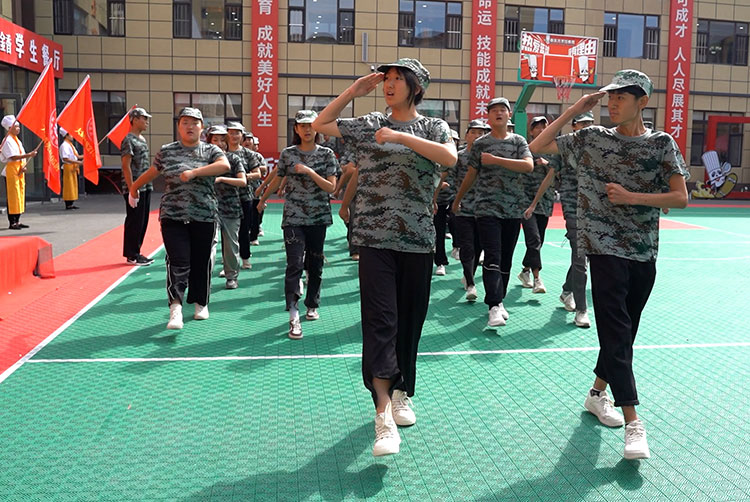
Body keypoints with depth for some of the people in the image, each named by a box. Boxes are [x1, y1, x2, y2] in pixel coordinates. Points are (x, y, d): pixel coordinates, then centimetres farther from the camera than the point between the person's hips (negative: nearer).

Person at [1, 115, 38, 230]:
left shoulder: (17, 140, 18)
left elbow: (22, 155, 17)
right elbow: (13, 157, -19)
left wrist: (24, 166, -1)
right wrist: (28, 155, -22)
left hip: (20, 171, 9)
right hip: (11, 169, -9)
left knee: (21, 194, 9)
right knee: (13, 195, -8)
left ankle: (17, 221, 15)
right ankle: (12, 222, -5)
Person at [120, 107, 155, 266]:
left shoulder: (142, 139, 17)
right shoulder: (128, 140, -11)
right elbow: (126, 166, -16)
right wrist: (132, 189, -20)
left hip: (145, 187, 9)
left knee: (143, 221, 12)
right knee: (134, 221, -4)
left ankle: (136, 253, 20)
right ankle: (132, 256, 4)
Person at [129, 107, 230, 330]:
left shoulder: (211, 150, 5)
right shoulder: (167, 151, 9)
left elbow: (224, 165, -17)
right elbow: (151, 173, 24)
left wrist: (193, 172, -22)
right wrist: (134, 188, 36)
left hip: (204, 217, 0)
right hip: (172, 216, 0)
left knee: (201, 262, 8)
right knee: (178, 262, -12)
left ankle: (201, 303, 25)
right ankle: (175, 308, -16)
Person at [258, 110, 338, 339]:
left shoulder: (327, 154, 2)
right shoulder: (287, 154, 4)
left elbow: (331, 187, -6)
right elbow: (277, 179, 18)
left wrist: (310, 172, -16)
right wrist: (262, 200, 27)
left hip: (318, 217, 1)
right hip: (293, 217, -1)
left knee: (315, 264, 10)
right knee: (295, 264, -12)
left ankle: (312, 306, 28)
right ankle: (294, 316, -15)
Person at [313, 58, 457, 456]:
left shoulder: (433, 127, 7)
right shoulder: (368, 124, 11)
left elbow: (450, 158, -13)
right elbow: (320, 124, 17)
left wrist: (402, 137, -16)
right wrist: (354, 91, 10)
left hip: (417, 239, 1)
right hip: (375, 237, 0)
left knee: (409, 320, 9)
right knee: (380, 320, -11)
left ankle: (401, 394, 29)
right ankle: (384, 415, -13)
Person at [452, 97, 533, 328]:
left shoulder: (518, 141, 8)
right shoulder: (481, 143, 5)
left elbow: (529, 166, -9)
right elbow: (471, 174, 13)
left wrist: (496, 160, -15)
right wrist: (457, 200, 19)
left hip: (513, 209, 3)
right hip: (487, 207, -3)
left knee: (506, 259, 9)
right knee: (492, 258, -12)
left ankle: (497, 301, 22)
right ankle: (496, 307, -14)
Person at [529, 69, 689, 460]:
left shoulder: (661, 143, 3)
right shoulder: (591, 138, 3)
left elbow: (680, 197, -2)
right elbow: (536, 147, 1)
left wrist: (632, 197, -13)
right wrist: (574, 111, -1)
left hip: (644, 253, 3)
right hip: (604, 247, -2)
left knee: (624, 331, 13)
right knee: (617, 333, -9)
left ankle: (597, 393, 34)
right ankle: (633, 424, -6)